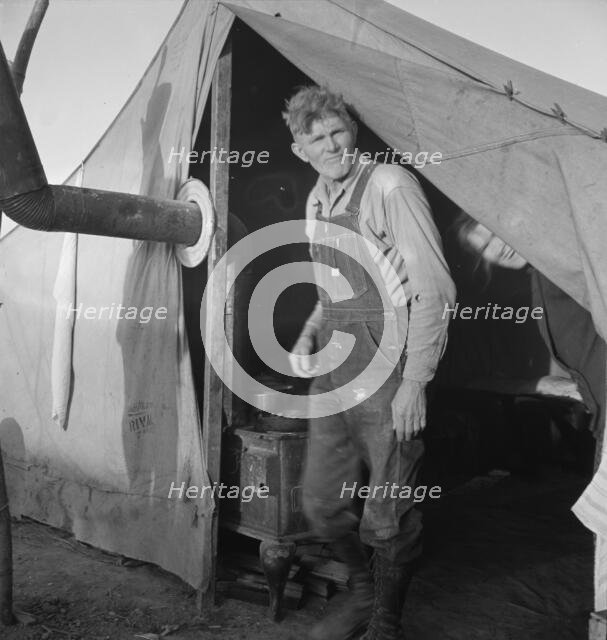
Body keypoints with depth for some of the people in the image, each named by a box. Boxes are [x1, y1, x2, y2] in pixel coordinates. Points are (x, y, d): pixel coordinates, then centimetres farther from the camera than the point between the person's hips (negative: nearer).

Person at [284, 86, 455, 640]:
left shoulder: (390, 186, -11)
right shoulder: (317, 202, 13)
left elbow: (435, 289, -14)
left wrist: (415, 382, -16)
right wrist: (311, 331, 7)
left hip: (387, 372, -7)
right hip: (334, 371, 8)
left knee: (387, 517, 2)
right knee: (322, 503, 14)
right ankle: (363, 593, 41)